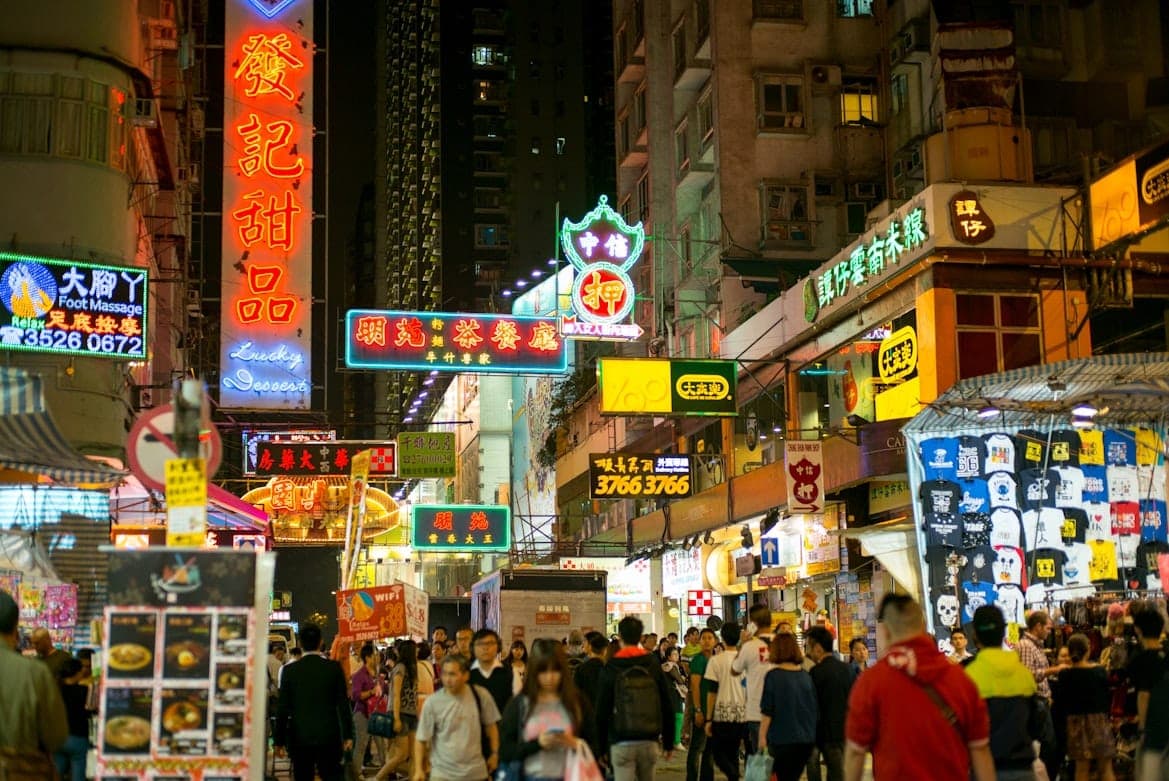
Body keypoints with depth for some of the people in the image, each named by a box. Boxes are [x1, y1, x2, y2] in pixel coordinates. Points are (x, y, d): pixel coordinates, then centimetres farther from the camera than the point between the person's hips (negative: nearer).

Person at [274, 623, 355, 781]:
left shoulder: (290, 670, -2)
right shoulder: (334, 667, -3)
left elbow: (282, 708, 0)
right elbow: (343, 704, -2)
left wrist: (279, 740, 7)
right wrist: (348, 735, 5)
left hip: (299, 738, 0)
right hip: (329, 737, 0)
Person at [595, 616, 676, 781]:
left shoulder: (610, 669, -2)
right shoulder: (654, 665, 4)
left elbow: (602, 710, 0)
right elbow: (667, 707, 6)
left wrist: (601, 747, 8)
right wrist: (668, 742, 14)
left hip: (621, 743, -3)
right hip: (649, 740, 3)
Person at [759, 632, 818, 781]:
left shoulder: (773, 675, -10)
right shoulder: (806, 676, 4)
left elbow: (767, 711, -10)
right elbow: (816, 709, 12)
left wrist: (762, 736, -1)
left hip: (782, 739, -4)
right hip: (807, 739, 5)